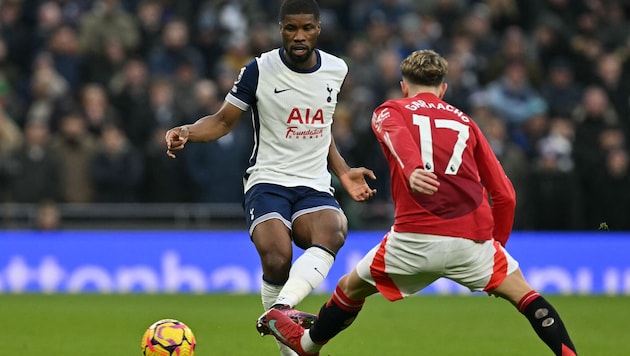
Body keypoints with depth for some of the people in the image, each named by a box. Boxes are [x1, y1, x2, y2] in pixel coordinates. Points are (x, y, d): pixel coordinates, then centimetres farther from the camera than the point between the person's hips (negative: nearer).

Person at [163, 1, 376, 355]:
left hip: (315, 187, 3)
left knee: (332, 234, -33)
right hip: (268, 182, -3)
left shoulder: (336, 70, 9)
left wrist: (343, 172, 20)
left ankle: (280, 308, -49)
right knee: (277, 259, -29)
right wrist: (187, 132, -15)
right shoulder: (259, 70, -4)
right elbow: (223, 121, 4)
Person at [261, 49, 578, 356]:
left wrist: (412, 170, -32)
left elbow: (398, 135, -11)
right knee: (522, 294, 18)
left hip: (415, 238, -1)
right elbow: (504, 194, 20)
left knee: (352, 288, 24)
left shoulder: (390, 112, 17)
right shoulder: (465, 123, 24)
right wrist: (496, 246, 31)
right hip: (472, 239, 1)